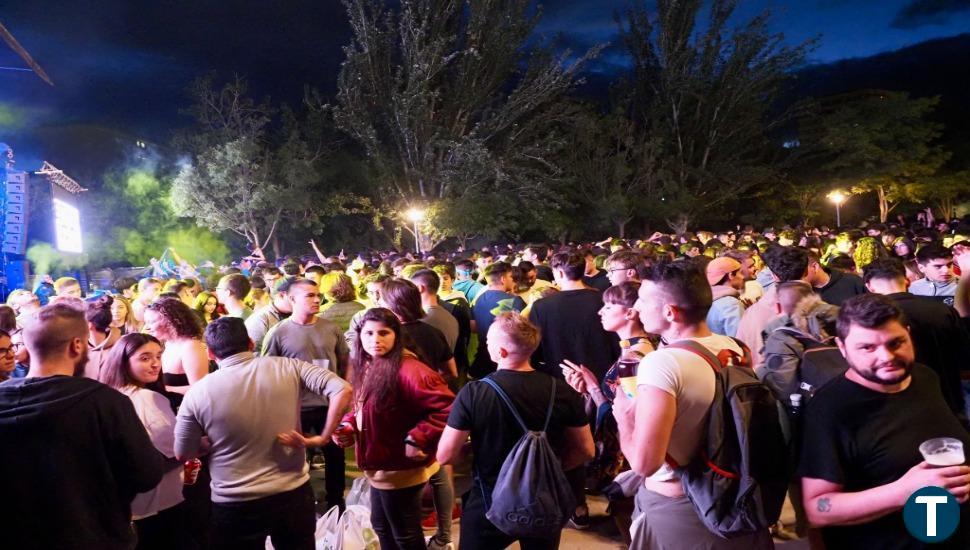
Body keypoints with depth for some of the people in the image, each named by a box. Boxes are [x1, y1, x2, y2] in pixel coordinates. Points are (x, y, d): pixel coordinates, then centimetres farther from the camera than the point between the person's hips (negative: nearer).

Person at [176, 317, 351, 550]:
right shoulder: (287, 367, -8)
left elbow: (183, 454, 1)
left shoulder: (198, 392, -9)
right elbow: (342, 390, -16)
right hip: (294, 493, 1)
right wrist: (322, 438, -8)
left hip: (235, 505, -1)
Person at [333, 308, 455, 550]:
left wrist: (418, 440, -29)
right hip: (380, 466, 9)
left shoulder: (407, 370, -27)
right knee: (382, 527, 26)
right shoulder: (367, 367, 2)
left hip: (400, 470, -9)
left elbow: (447, 409, -32)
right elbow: (362, 410, 17)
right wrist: (347, 426, -2)